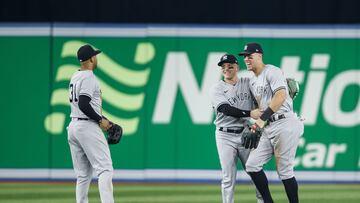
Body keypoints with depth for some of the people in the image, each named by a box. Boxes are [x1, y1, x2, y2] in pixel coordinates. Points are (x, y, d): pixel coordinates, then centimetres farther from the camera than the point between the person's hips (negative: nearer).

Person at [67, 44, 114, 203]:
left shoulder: (75, 77, 17)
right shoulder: (88, 77, -12)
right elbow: (83, 104, -22)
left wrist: (101, 120, 21)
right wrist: (100, 120, -12)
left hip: (73, 127, 9)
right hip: (88, 128, -9)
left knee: (83, 175, 10)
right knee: (105, 169, -12)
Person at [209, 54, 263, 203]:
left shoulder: (248, 83, 8)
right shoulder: (216, 89, 0)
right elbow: (226, 110, -15)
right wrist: (249, 113, -25)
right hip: (226, 137, -2)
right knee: (228, 177, -3)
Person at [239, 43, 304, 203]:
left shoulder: (272, 72, -7)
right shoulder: (253, 82, 20)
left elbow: (281, 96, -21)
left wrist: (263, 118, -24)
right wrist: (256, 124, 6)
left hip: (284, 124, -9)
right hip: (268, 128, 9)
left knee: (284, 170, -6)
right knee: (252, 165, 1)